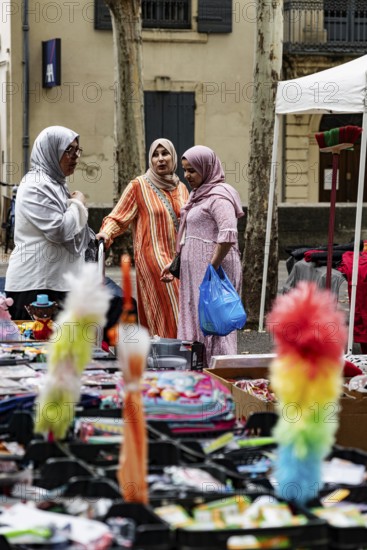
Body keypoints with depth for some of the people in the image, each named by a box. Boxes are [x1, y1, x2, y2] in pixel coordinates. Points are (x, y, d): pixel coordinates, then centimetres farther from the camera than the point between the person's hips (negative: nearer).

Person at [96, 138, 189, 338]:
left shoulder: (181, 188, 16)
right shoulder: (139, 185, 0)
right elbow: (118, 217, -3)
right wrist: (106, 232, -22)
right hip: (153, 259, -5)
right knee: (170, 312, -14)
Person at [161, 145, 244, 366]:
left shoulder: (219, 196, -13)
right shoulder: (199, 194, 18)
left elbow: (228, 235, -25)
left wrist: (212, 269, -27)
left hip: (213, 270, -10)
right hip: (194, 271, 10)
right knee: (193, 321, 10)